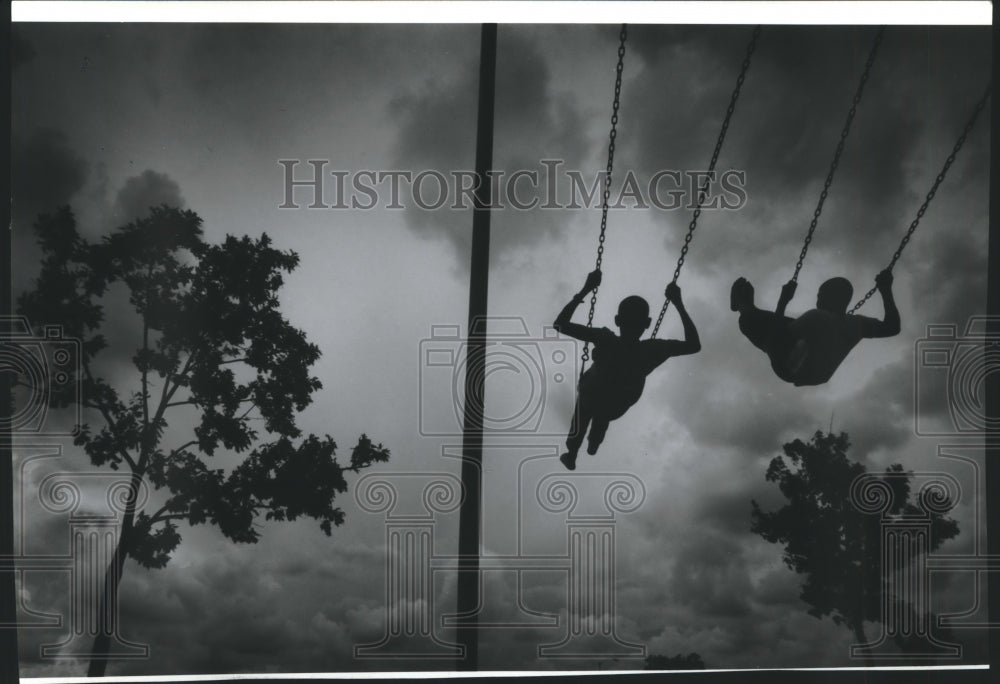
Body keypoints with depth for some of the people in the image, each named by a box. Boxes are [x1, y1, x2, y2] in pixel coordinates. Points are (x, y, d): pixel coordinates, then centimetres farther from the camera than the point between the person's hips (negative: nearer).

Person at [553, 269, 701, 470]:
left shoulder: (605, 340, -44)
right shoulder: (653, 350, -39)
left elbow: (559, 324, -39)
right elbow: (694, 345, -23)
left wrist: (585, 290, -36)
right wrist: (679, 304, -23)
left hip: (591, 396, -2)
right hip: (619, 406, 2)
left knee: (580, 424, 35)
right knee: (602, 422, 40)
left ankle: (571, 458, 60)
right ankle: (593, 446, 70)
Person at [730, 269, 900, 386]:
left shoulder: (816, 316, -31)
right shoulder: (856, 324, -16)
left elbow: (778, 332, -19)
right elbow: (893, 327, 1)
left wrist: (784, 300, -9)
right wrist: (886, 290, 2)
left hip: (790, 371, -7)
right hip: (819, 377, 7)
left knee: (753, 319, -1)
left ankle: (745, 306, 33)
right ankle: (747, 307, 46)